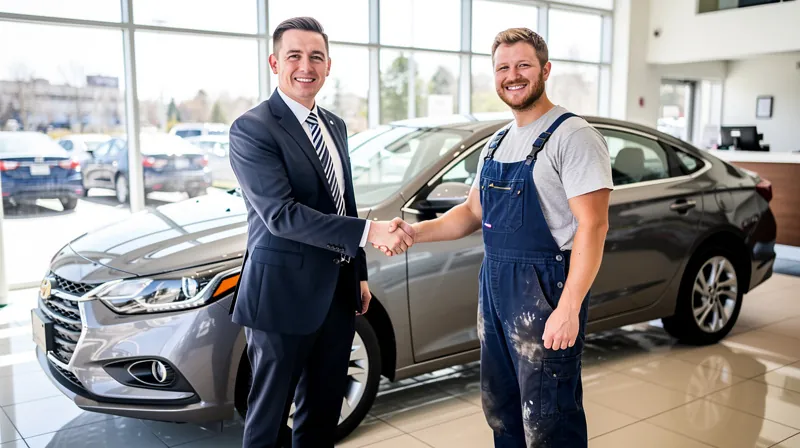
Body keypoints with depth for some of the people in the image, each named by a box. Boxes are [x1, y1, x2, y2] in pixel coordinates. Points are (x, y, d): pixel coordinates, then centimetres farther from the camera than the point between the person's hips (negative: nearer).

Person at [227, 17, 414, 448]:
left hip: (338, 291, 7)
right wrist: (369, 231, -27)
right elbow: (281, 214, -24)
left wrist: (359, 274, 18)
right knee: (270, 412, 8)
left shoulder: (335, 126, 11)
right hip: (284, 295, -7)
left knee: (324, 410, 19)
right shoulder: (252, 128, -13)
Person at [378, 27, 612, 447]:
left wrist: (568, 309, -24)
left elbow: (593, 226, -17)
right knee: (500, 412, 20)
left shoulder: (573, 136, -12)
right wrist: (415, 232, 1)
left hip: (545, 291, -8)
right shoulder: (497, 143, 13)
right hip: (494, 286, 8)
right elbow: (473, 211, 18)